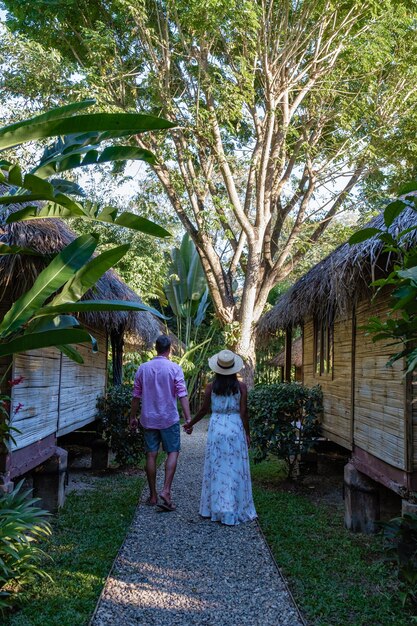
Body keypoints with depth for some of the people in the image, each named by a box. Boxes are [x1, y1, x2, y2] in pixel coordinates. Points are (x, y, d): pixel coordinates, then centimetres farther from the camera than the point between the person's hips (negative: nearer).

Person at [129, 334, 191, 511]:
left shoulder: (143, 368, 2)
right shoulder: (174, 368, -7)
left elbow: (136, 396, 6)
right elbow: (182, 395, -13)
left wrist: (133, 417, 17)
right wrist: (188, 418, -14)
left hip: (148, 419, 3)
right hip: (169, 418, -3)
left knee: (151, 455, 8)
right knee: (173, 452, 6)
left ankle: (153, 496, 15)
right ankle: (166, 491, -9)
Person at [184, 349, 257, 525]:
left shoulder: (211, 387, -2)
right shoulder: (241, 387, -5)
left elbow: (204, 410, 3)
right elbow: (243, 412, -5)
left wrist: (190, 424, 18)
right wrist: (247, 433, 5)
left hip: (216, 428, 1)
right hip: (235, 428, -1)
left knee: (216, 468, 10)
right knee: (235, 469, 5)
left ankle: (216, 508, 16)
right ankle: (235, 509, 7)